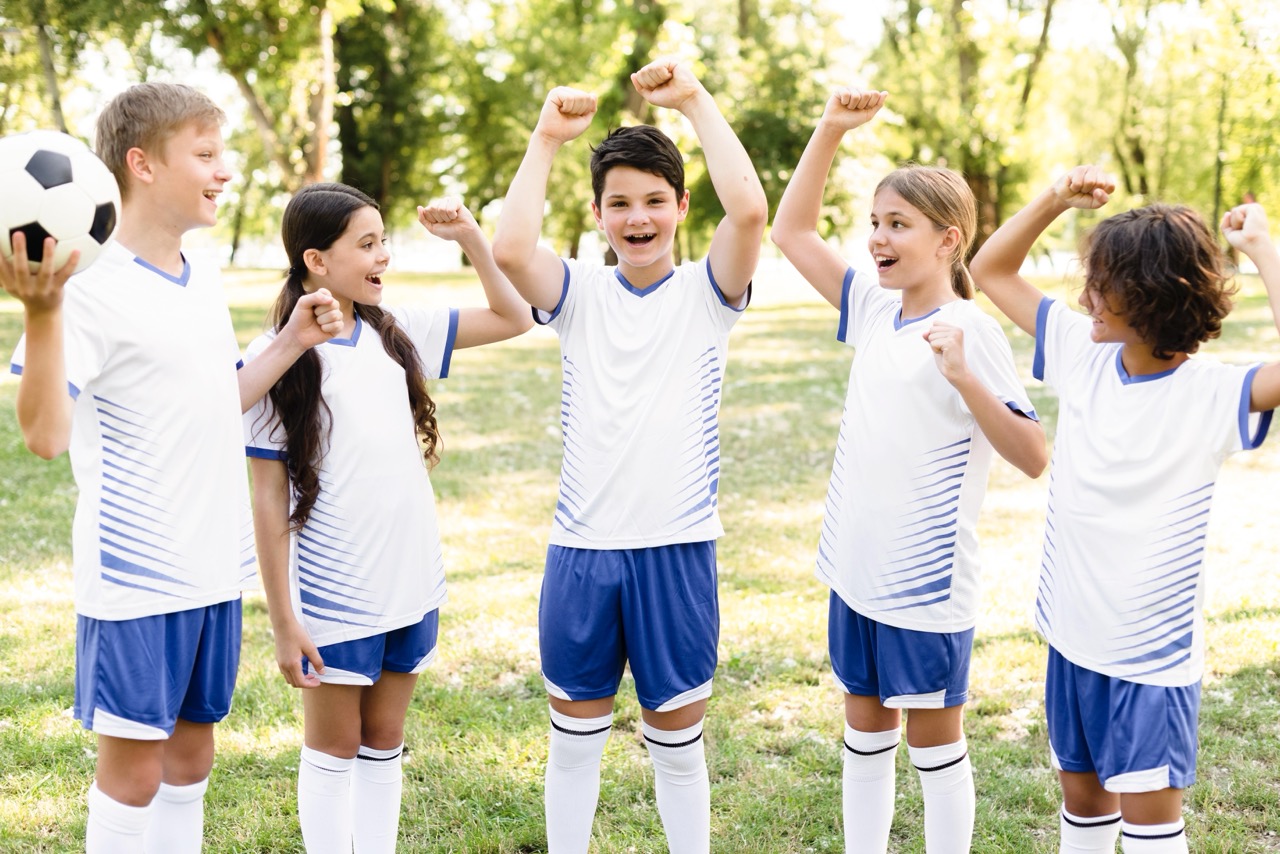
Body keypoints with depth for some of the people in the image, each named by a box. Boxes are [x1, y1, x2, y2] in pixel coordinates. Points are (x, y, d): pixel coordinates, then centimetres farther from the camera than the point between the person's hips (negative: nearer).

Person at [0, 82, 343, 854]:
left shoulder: (206, 282, 8)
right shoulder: (95, 292, -17)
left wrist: (293, 343, 9)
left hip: (217, 567, 8)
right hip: (136, 577, -8)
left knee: (192, 754, 17)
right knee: (134, 768, 2)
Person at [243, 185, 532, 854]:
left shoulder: (395, 332, 4)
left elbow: (513, 319, 12)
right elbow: (269, 496, -10)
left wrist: (470, 238, -1)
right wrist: (283, 620, -11)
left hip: (412, 586, 5)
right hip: (334, 596, -5)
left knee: (384, 743, 15)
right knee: (334, 747, 9)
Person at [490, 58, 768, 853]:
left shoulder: (707, 293, -2)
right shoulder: (581, 292, 3)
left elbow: (751, 210, -21)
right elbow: (510, 249, -18)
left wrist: (695, 99, -17)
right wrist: (546, 139, -14)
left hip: (678, 547, -1)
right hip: (582, 547, 2)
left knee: (678, 742, 12)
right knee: (575, 736, 15)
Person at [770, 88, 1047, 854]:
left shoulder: (971, 331, -15)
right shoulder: (875, 308, 4)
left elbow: (1034, 457, -19)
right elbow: (792, 232, 10)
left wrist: (962, 377, -32)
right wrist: (829, 132, 1)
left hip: (929, 581, -7)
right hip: (857, 569, 7)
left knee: (934, 740, 8)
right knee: (865, 733, 17)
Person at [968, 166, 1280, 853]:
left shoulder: (1209, 395, -18)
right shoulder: (1083, 353, -2)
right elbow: (991, 270, 7)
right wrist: (1056, 199, -6)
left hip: (1153, 650, -5)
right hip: (1074, 636, 6)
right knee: (1082, 796, 19)